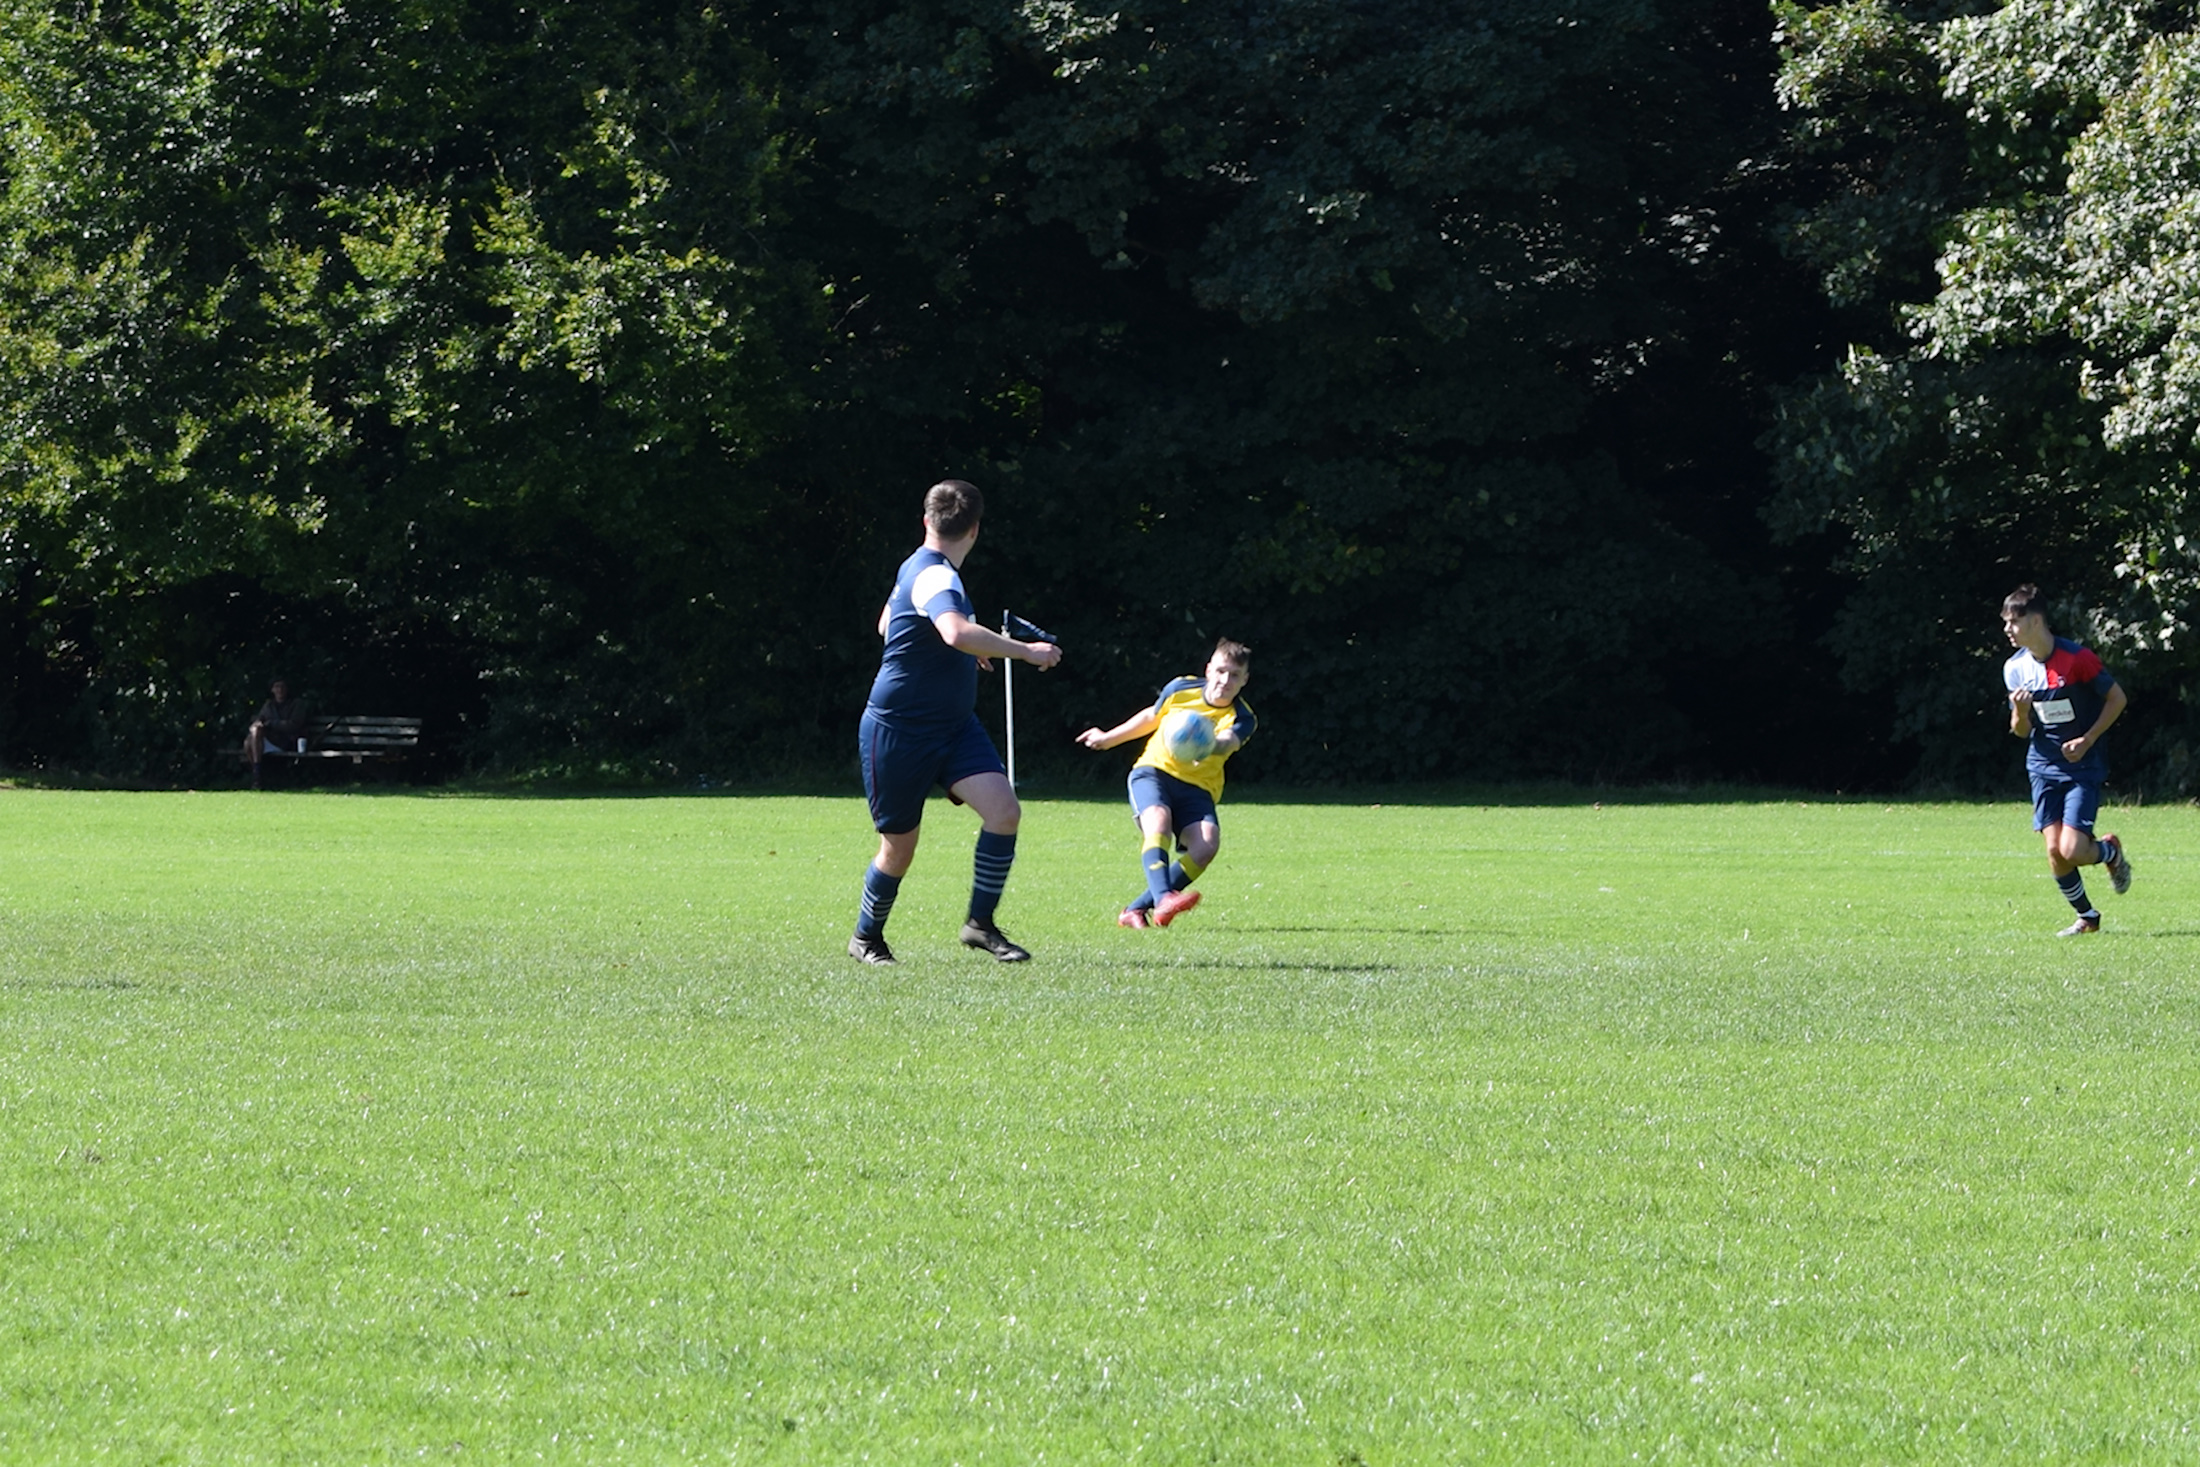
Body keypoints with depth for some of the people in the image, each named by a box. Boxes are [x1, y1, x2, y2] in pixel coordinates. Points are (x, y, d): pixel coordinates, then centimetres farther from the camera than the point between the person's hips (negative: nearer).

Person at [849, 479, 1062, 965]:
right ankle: (866, 938, 29)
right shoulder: (933, 576, -22)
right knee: (899, 848, 5)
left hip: (954, 726, 8)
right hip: (898, 732, -8)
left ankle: (981, 924, -2)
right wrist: (1027, 652, -36)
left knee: (1004, 811, -12)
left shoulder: (917, 569, 9)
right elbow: (957, 633, -43)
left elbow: (886, 624, 28)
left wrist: (970, 649, 37)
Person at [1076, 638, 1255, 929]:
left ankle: (1137, 909, -19)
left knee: (1207, 844, -26)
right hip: (1154, 771, -1)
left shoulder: (1241, 719, -9)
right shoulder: (1181, 689, -3)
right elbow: (1151, 717, 17)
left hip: (1197, 788, 1)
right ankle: (1163, 899, -53)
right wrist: (1108, 738, 27)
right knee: (1158, 820, -33)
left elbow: (1227, 742, -33)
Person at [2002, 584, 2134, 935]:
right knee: (2054, 852, -3)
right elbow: (2021, 731, 8)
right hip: (2044, 769, 5)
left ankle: (2110, 851, 20)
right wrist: (2020, 712, -16)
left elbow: (2117, 698, -6)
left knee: (2072, 850, -15)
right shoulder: (2015, 668, 1)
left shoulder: (2076, 658, -16)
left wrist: (2087, 739, -14)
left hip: (2082, 767, -5)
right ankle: (2086, 917, 18)